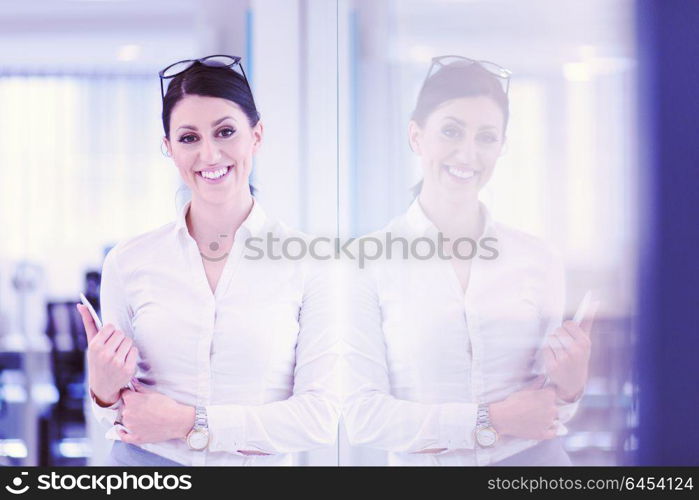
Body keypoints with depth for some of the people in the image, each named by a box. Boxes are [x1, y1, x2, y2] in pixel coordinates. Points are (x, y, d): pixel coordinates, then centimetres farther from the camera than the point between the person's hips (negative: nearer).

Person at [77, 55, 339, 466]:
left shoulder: (307, 264, -8)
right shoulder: (129, 263, -1)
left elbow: (321, 417, -12)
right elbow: (122, 423, 6)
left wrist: (189, 423, -15)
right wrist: (104, 392, -15)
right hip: (144, 463, 1)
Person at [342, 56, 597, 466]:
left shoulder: (539, 260, 0)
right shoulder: (368, 263, -9)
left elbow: (546, 416, 6)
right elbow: (361, 416, -13)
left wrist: (570, 388, -14)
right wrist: (490, 421, -15)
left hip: (534, 461, 2)